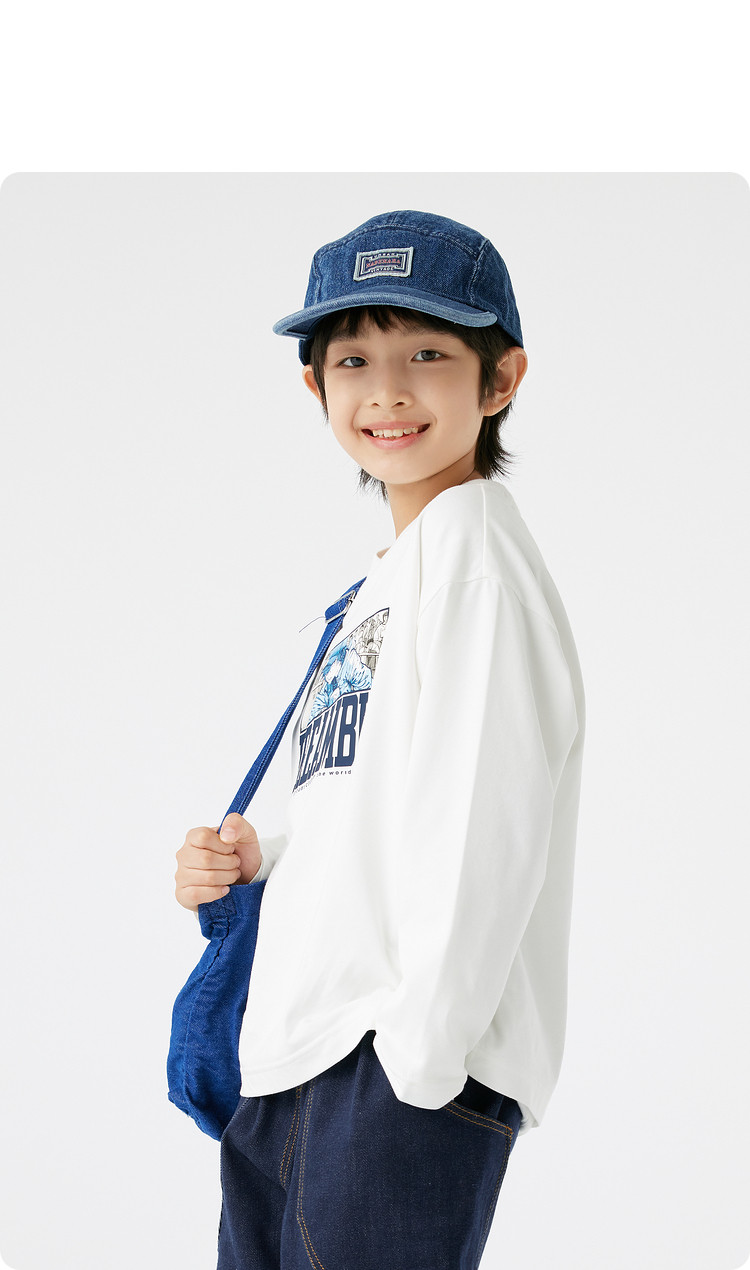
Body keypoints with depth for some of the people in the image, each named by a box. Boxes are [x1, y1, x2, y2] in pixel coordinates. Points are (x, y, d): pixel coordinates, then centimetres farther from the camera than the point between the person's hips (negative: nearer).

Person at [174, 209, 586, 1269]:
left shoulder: (473, 547, -11)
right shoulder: (385, 580, 19)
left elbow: (482, 824, -19)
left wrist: (419, 1055, -19)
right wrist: (255, 860, 8)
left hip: (410, 1072, -9)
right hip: (293, 1062, 9)